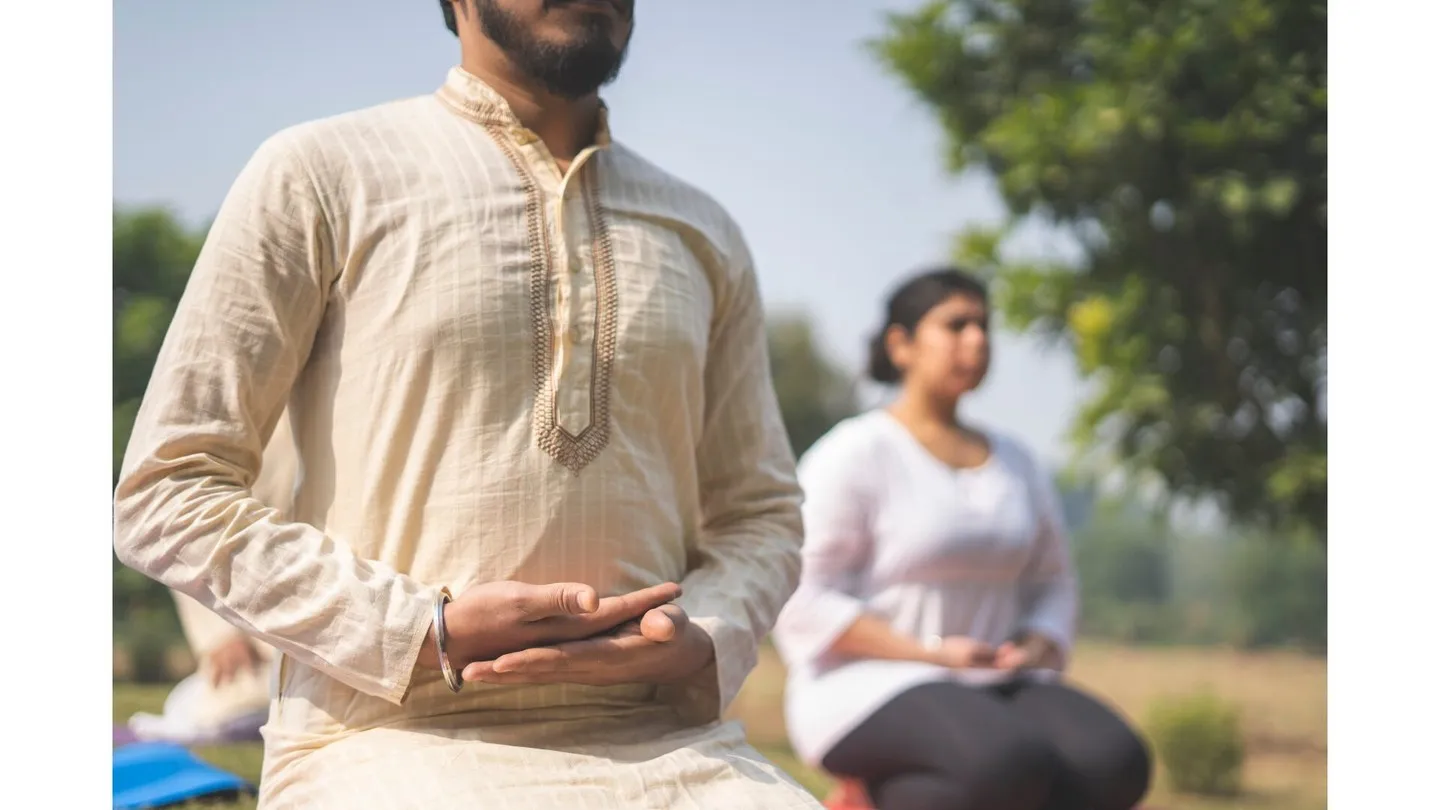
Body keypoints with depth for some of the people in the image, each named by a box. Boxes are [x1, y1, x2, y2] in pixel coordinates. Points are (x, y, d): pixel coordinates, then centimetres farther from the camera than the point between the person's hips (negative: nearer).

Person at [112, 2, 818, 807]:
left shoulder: (704, 233, 19)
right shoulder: (321, 174, 4)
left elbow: (760, 512, 22)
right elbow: (168, 494, 0)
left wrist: (698, 645, -2)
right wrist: (431, 633, -11)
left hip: (661, 738, 5)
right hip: (395, 738, -4)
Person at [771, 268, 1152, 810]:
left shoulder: (1015, 465, 15)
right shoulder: (854, 455, -4)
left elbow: (1051, 582, 22)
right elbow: (805, 602, -11)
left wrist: (1037, 648, 0)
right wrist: (928, 653, -17)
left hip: (993, 687, 7)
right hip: (869, 686, -7)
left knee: (1115, 761, -25)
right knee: (1011, 765, -37)